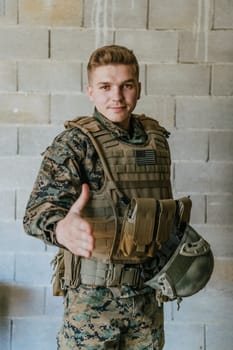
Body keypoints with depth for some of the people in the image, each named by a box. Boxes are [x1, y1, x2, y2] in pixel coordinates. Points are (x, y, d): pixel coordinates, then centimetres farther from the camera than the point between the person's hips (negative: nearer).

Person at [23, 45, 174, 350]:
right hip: (94, 294, -5)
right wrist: (62, 229, -47)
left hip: (147, 290, 5)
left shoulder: (156, 138, 3)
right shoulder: (74, 143, -13)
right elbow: (38, 209, -26)